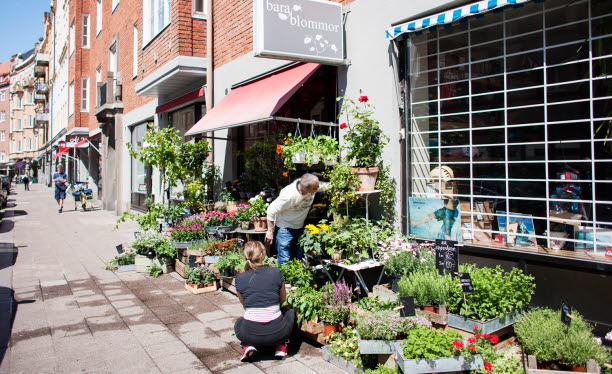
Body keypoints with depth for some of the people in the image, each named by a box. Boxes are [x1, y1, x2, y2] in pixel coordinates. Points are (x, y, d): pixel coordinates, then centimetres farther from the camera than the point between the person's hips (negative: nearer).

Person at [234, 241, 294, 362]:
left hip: (251, 334, 1)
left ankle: (248, 346, 9)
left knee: (238, 323, 37)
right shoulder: (276, 273, -4)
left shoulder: (240, 279, -3)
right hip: (277, 332, 0)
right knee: (290, 312, 32)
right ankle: (281, 347, 15)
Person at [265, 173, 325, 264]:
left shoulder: (313, 186, -16)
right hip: (285, 229, -7)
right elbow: (271, 210, -22)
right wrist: (270, 231, -15)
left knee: (299, 257, 18)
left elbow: (325, 185, 9)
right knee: (285, 260, -5)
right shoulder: (289, 195, -33)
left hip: (300, 228, 7)